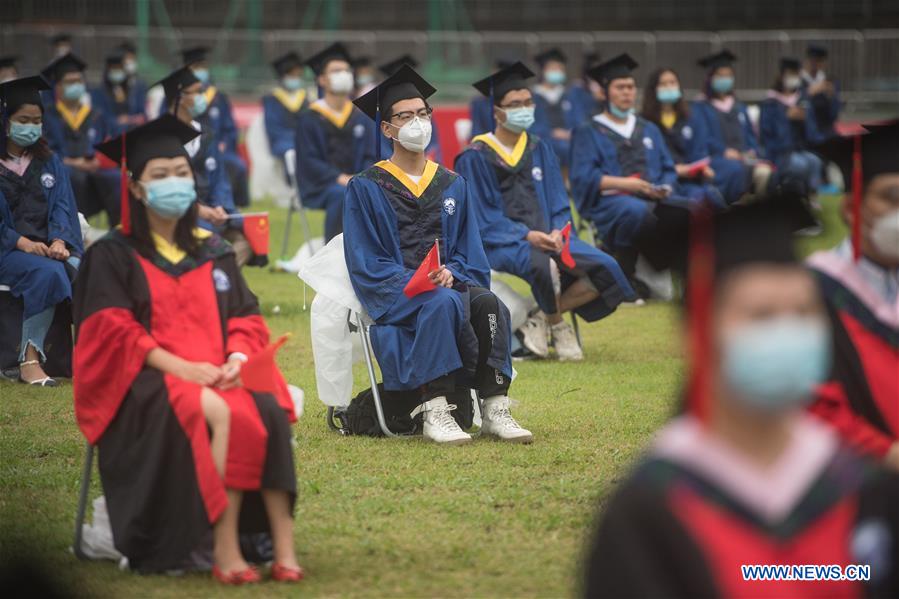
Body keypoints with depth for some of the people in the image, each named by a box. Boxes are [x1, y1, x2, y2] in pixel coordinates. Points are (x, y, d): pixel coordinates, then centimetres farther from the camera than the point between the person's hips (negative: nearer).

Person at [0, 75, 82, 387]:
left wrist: (59, 240, -12)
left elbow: (62, 207, 8)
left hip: (50, 246, 4)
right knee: (47, 272, -35)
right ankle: (29, 360, -35)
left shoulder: (50, 163, 17)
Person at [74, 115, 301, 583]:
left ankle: (282, 547, -37)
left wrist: (238, 358, -9)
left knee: (269, 411, -30)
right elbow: (111, 332, -6)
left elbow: (244, 316, 14)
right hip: (145, 382, -4)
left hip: (216, 373, 4)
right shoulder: (112, 255, 4)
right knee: (221, 415, -36)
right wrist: (178, 366, -19)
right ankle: (225, 553, -38)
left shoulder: (213, 251, 19)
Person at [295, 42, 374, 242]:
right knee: (342, 195, -38)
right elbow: (308, 161, -6)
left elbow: (369, 158, 14)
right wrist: (339, 179, -19)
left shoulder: (360, 119, 14)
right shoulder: (310, 119, 0)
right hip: (319, 184, -4)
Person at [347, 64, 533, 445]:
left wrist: (451, 273, -10)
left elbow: (471, 255, 13)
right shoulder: (366, 188, 7)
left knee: (487, 303, -31)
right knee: (443, 304, -37)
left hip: (451, 284, 4)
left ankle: (494, 409, -33)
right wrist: (414, 283, -17)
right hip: (394, 297, -4)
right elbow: (366, 264, -1)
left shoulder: (452, 185, 19)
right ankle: (435, 413, -39)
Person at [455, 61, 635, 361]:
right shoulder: (476, 157, -3)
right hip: (501, 243, -6)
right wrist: (526, 236, -22)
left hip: (545, 235, 6)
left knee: (606, 269, -17)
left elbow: (558, 205, 11)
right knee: (544, 265, -39)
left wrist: (557, 232, -11)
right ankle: (557, 326, -10)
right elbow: (483, 218, -9)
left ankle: (543, 320, -6)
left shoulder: (539, 149, 14)